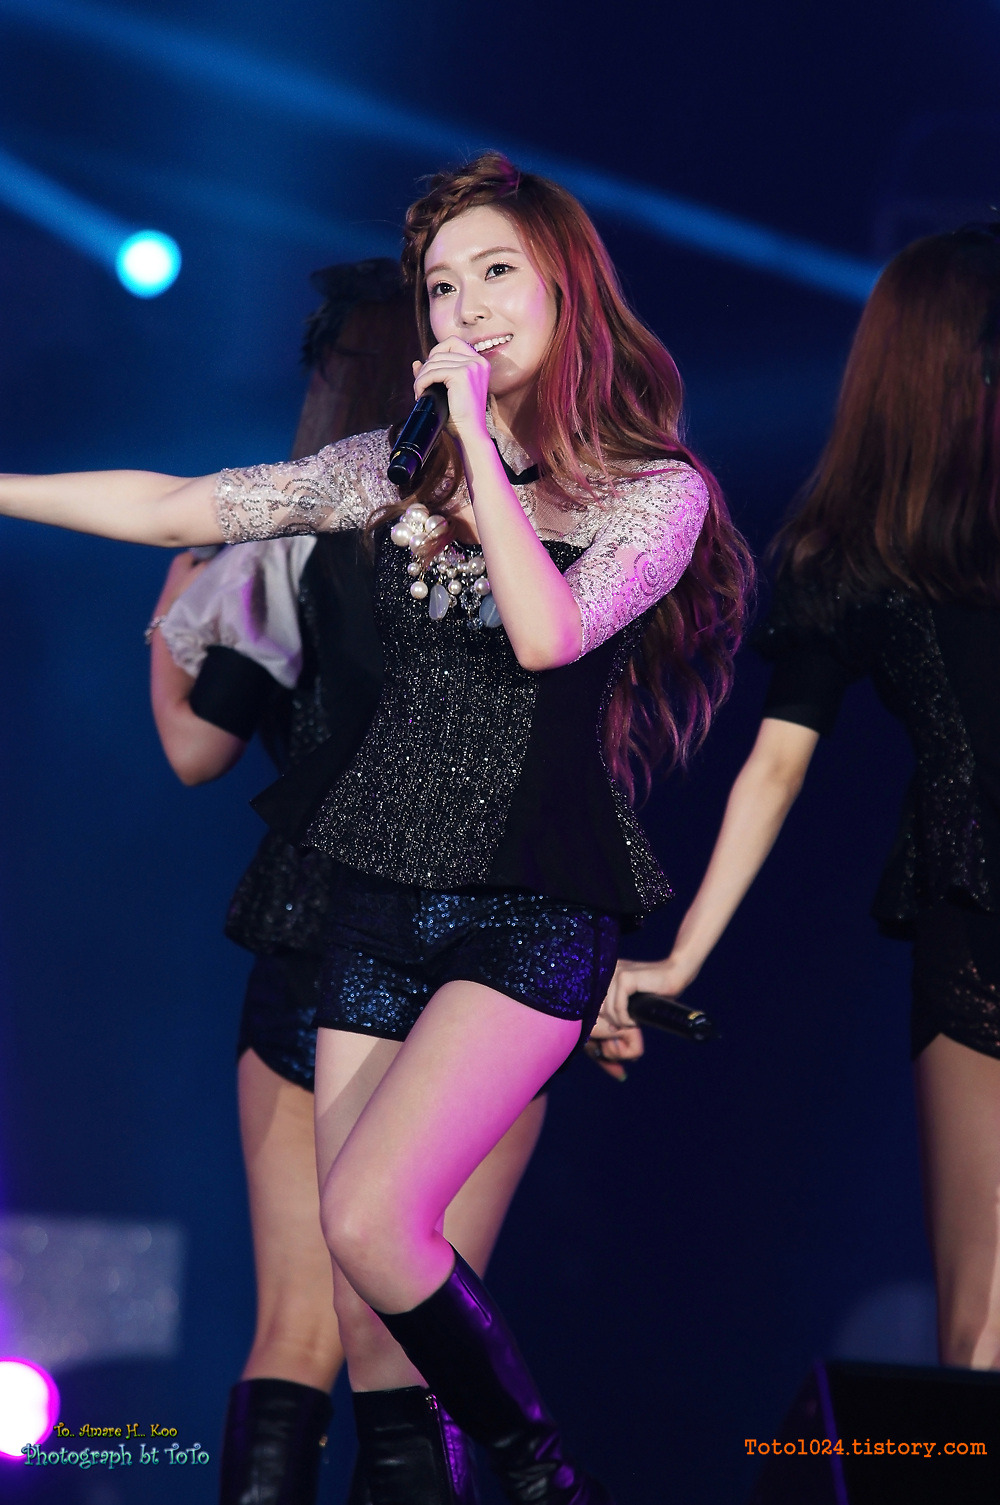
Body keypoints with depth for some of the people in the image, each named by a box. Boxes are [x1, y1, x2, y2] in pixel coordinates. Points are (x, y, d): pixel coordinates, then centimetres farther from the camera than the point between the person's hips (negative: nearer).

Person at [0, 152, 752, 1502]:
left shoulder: (660, 492, -1)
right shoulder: (404, 467, 11)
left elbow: (547, 633, -19)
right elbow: (175, 509, 11)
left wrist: (480, 434, -15)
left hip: (531, 915, -5)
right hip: (378, 898, 5)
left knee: (369, 1218, -20)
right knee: (358, 1287, 0)